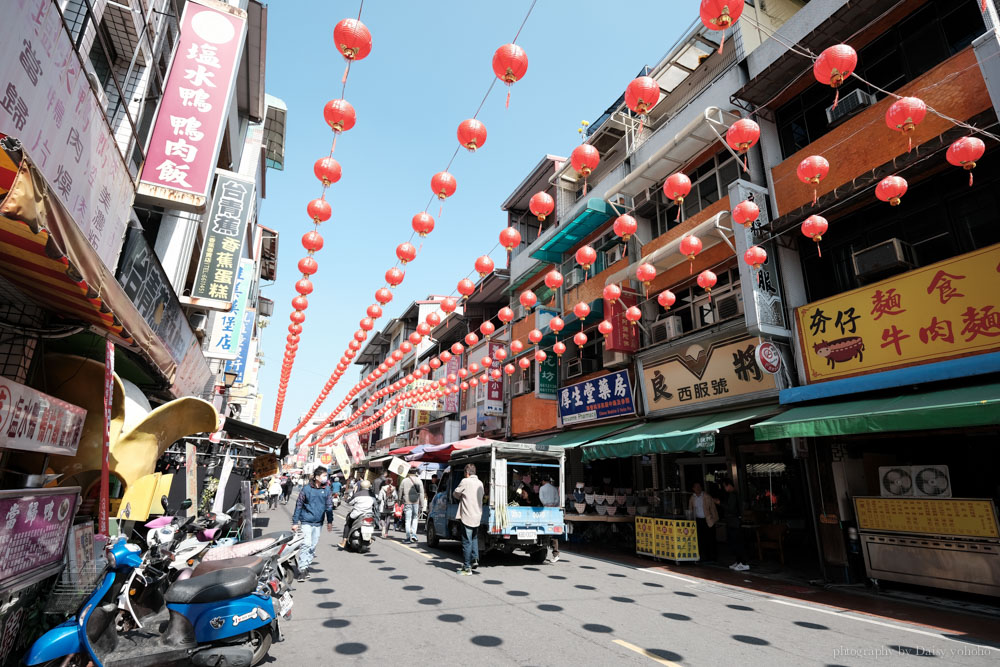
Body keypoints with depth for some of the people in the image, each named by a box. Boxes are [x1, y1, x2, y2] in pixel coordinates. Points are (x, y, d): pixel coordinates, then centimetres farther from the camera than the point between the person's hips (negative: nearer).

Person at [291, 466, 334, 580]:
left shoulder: (326, 489, 2)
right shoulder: (306, 489, -7)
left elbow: (329, 505, 9)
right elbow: (298, 505, 0)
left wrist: (330, 521, 5)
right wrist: (295, 522, 0)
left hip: (318, 523, 4)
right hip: (306, 522, -4)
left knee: (313, 545, 9)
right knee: (306, 544, -12)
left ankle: (306, 567, 23)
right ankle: (302, 570, -5)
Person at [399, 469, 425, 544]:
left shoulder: (404, 481, 2)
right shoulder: (419, 481, 3)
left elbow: (400, 492, 5)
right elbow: (421, 494, 1)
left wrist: (400, 500, 20)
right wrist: (422, 505, 4)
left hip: (407, 502, -1)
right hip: (416, 502, 1)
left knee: (407, 519, 3)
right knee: (415, 518, 15)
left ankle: (408, 537, 3)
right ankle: (413, 534, 5)